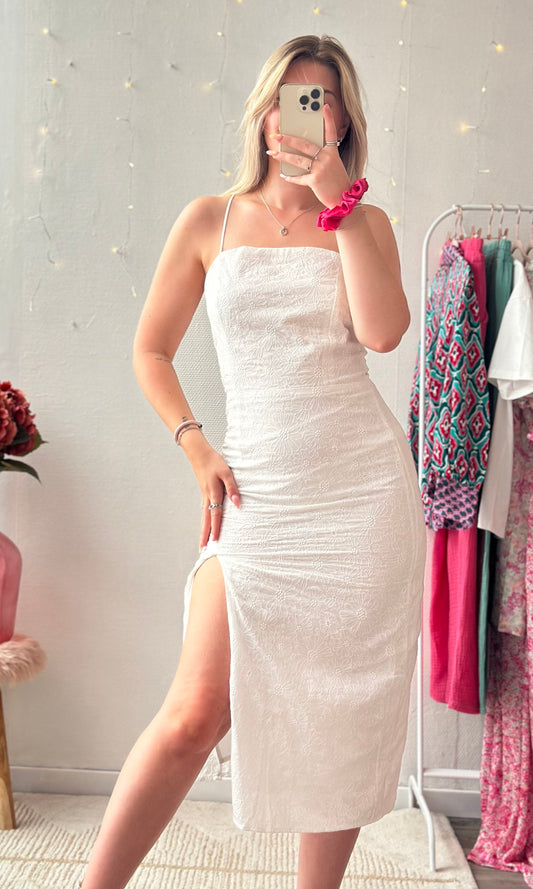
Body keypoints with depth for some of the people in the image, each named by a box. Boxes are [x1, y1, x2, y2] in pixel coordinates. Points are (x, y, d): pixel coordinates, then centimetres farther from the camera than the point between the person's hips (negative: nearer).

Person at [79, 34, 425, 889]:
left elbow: (384, 330, -10)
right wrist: (195, 448, -3)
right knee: (195, 715, -5)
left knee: (343, 715, 9)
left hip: (364, 486, 2)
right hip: (257, 489, -1)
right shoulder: (211, 219, 9)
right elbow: (151, 350, 11)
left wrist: (336, 194, -7)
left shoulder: (366, 221, 10)